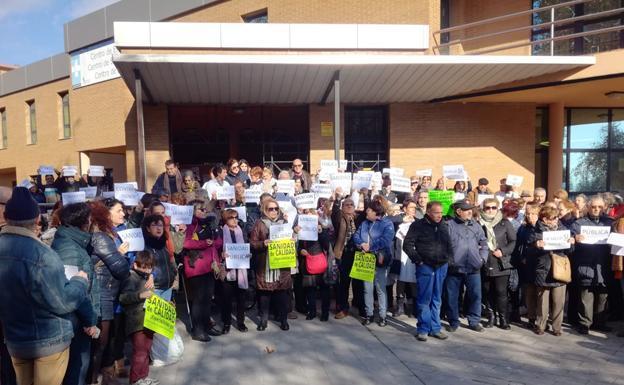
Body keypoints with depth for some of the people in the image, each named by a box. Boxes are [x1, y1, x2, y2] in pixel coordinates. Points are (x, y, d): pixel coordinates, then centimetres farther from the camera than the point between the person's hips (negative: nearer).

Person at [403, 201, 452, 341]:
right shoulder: (418, 225, -6)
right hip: (425, 266, -4)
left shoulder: (445, 226, 6)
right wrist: (418, 260, -8)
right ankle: (423, 329, 10)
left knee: (436, 299, 12)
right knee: (424, 299, 0)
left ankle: (435, 328, 21)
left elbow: (449, 244, 15)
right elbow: (407, 244, -6)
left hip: (442, 267, 4)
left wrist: (448, 258, 4)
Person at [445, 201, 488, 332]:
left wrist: (483, 258, 7)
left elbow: (483, 243, 17)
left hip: (473, 268, 3)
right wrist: (447, 260, -9)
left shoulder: (475, 225, 10)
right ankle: (453, 322, 21)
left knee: (475, 295, 6)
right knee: (452, 296, 6)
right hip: (454, 269, -3)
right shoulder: (449, 225, -4)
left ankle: (474, 321, 22)